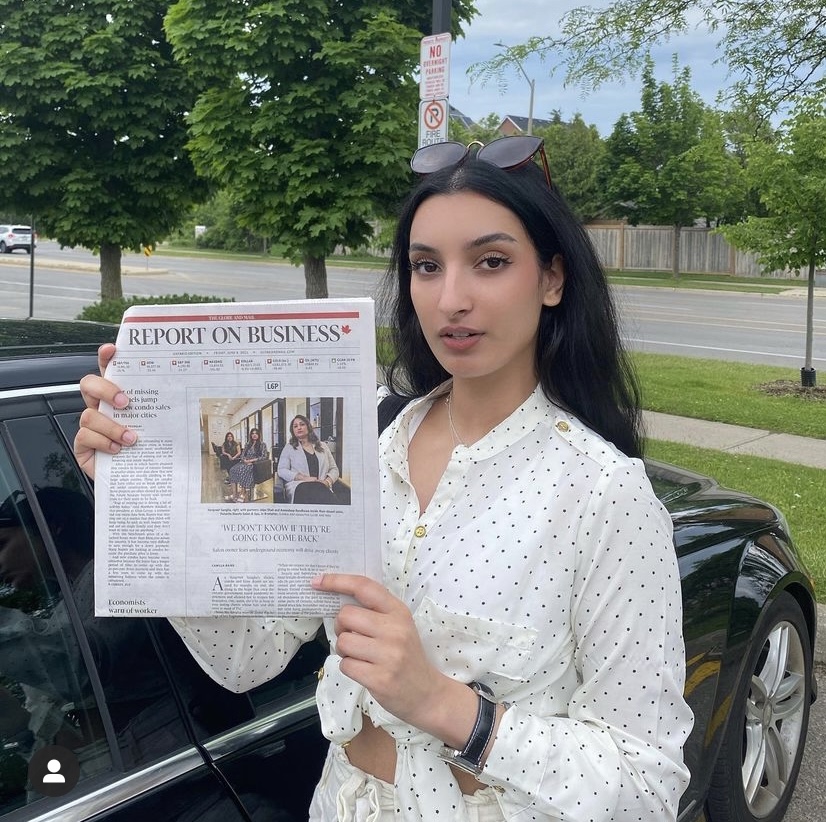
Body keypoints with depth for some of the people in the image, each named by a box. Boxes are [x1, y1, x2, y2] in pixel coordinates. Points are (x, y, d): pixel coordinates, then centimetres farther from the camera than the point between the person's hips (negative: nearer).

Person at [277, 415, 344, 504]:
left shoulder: (323, 446, 25)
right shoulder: (289, 448, 18)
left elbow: (334, 469, 23)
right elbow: (282, 471, 7)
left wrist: (327, 481, -2)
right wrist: (305, 478, -7)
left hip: (322, 487, 2)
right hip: (298, 486, -2)